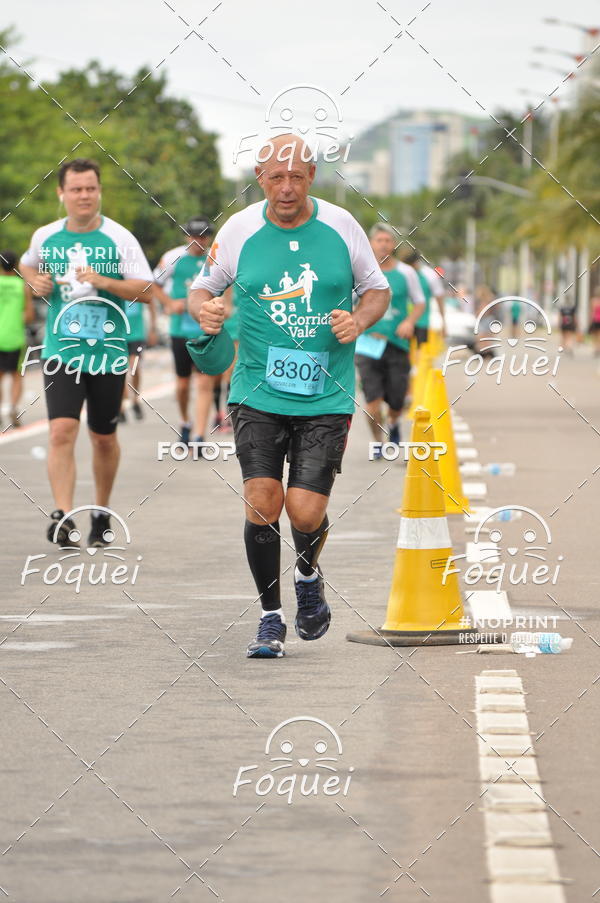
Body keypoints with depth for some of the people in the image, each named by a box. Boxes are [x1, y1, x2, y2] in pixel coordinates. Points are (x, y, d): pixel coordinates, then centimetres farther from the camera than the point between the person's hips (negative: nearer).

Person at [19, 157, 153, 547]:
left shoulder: (119, 238, -4)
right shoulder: (45, 237, 4)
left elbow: (146, 290, -7)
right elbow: (27, 265, 26)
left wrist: (103, 281, -21)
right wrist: (35, 280, 2)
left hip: (109, 353, 0)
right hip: (61, 351, 0)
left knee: (104, 438, 11)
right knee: (62, 430, -17)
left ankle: (102, 513, 30)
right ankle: (63, 516, -21)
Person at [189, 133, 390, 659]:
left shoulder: (340, 225, 1)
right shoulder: (239, 230, 0)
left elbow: (378, 289, 12)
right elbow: (203, 286, 12)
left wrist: (359, 320, -9)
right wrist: (204, 311, -11)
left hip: (326, 396, 0)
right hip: (258, 393, 0)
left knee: (306, 513, -9)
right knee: (262, 503, -11)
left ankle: (309, 576, 26)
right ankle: (271, 617, 8)